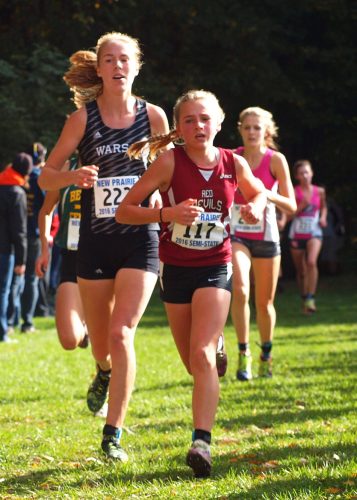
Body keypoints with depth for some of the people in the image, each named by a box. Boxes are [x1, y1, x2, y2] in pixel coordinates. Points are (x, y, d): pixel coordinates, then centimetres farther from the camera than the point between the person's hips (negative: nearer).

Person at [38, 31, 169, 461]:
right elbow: (46, 176, -1)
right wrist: (74, 176, -21)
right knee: (100, 341, 11)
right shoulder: (83, 117, -3)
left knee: (121, 333, -15)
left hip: (140, 238, -1)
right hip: (95, 241, 1)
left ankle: (113, 436, -8)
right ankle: (105, 373, 50)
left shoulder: (153, 116, -1)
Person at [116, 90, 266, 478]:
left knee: (201, 355, -19)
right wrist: (168, 213, -27)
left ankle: (201, 442, -24)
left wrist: (256, 206, -5)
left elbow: (258, 192, 19)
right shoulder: (170, 161, -12)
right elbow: (123, 211, -12)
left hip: (215, 268, -1)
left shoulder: (235, 164, -4)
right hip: (175, 268, 1)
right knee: (193, 364, 11)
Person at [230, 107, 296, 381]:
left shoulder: (276, 160, -5)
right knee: (240, 289, -26)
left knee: (264, 302, 9)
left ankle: (266, 353, 33)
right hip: (236, 234, 0)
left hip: (266, 236, 0)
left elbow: (291, 205, -8)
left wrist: (267, 194, -24)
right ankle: (243, 352, -15)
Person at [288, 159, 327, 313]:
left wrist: (323, 217, 5)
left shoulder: (319, 191, 5)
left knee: (311, 262, -25)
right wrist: (302, 205, -17)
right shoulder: (294, 192, -2)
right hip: (297, 233, 0)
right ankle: (304, 300, 25)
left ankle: (310, 299, -25)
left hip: (314, 233, 0)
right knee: (301, 271, 8)